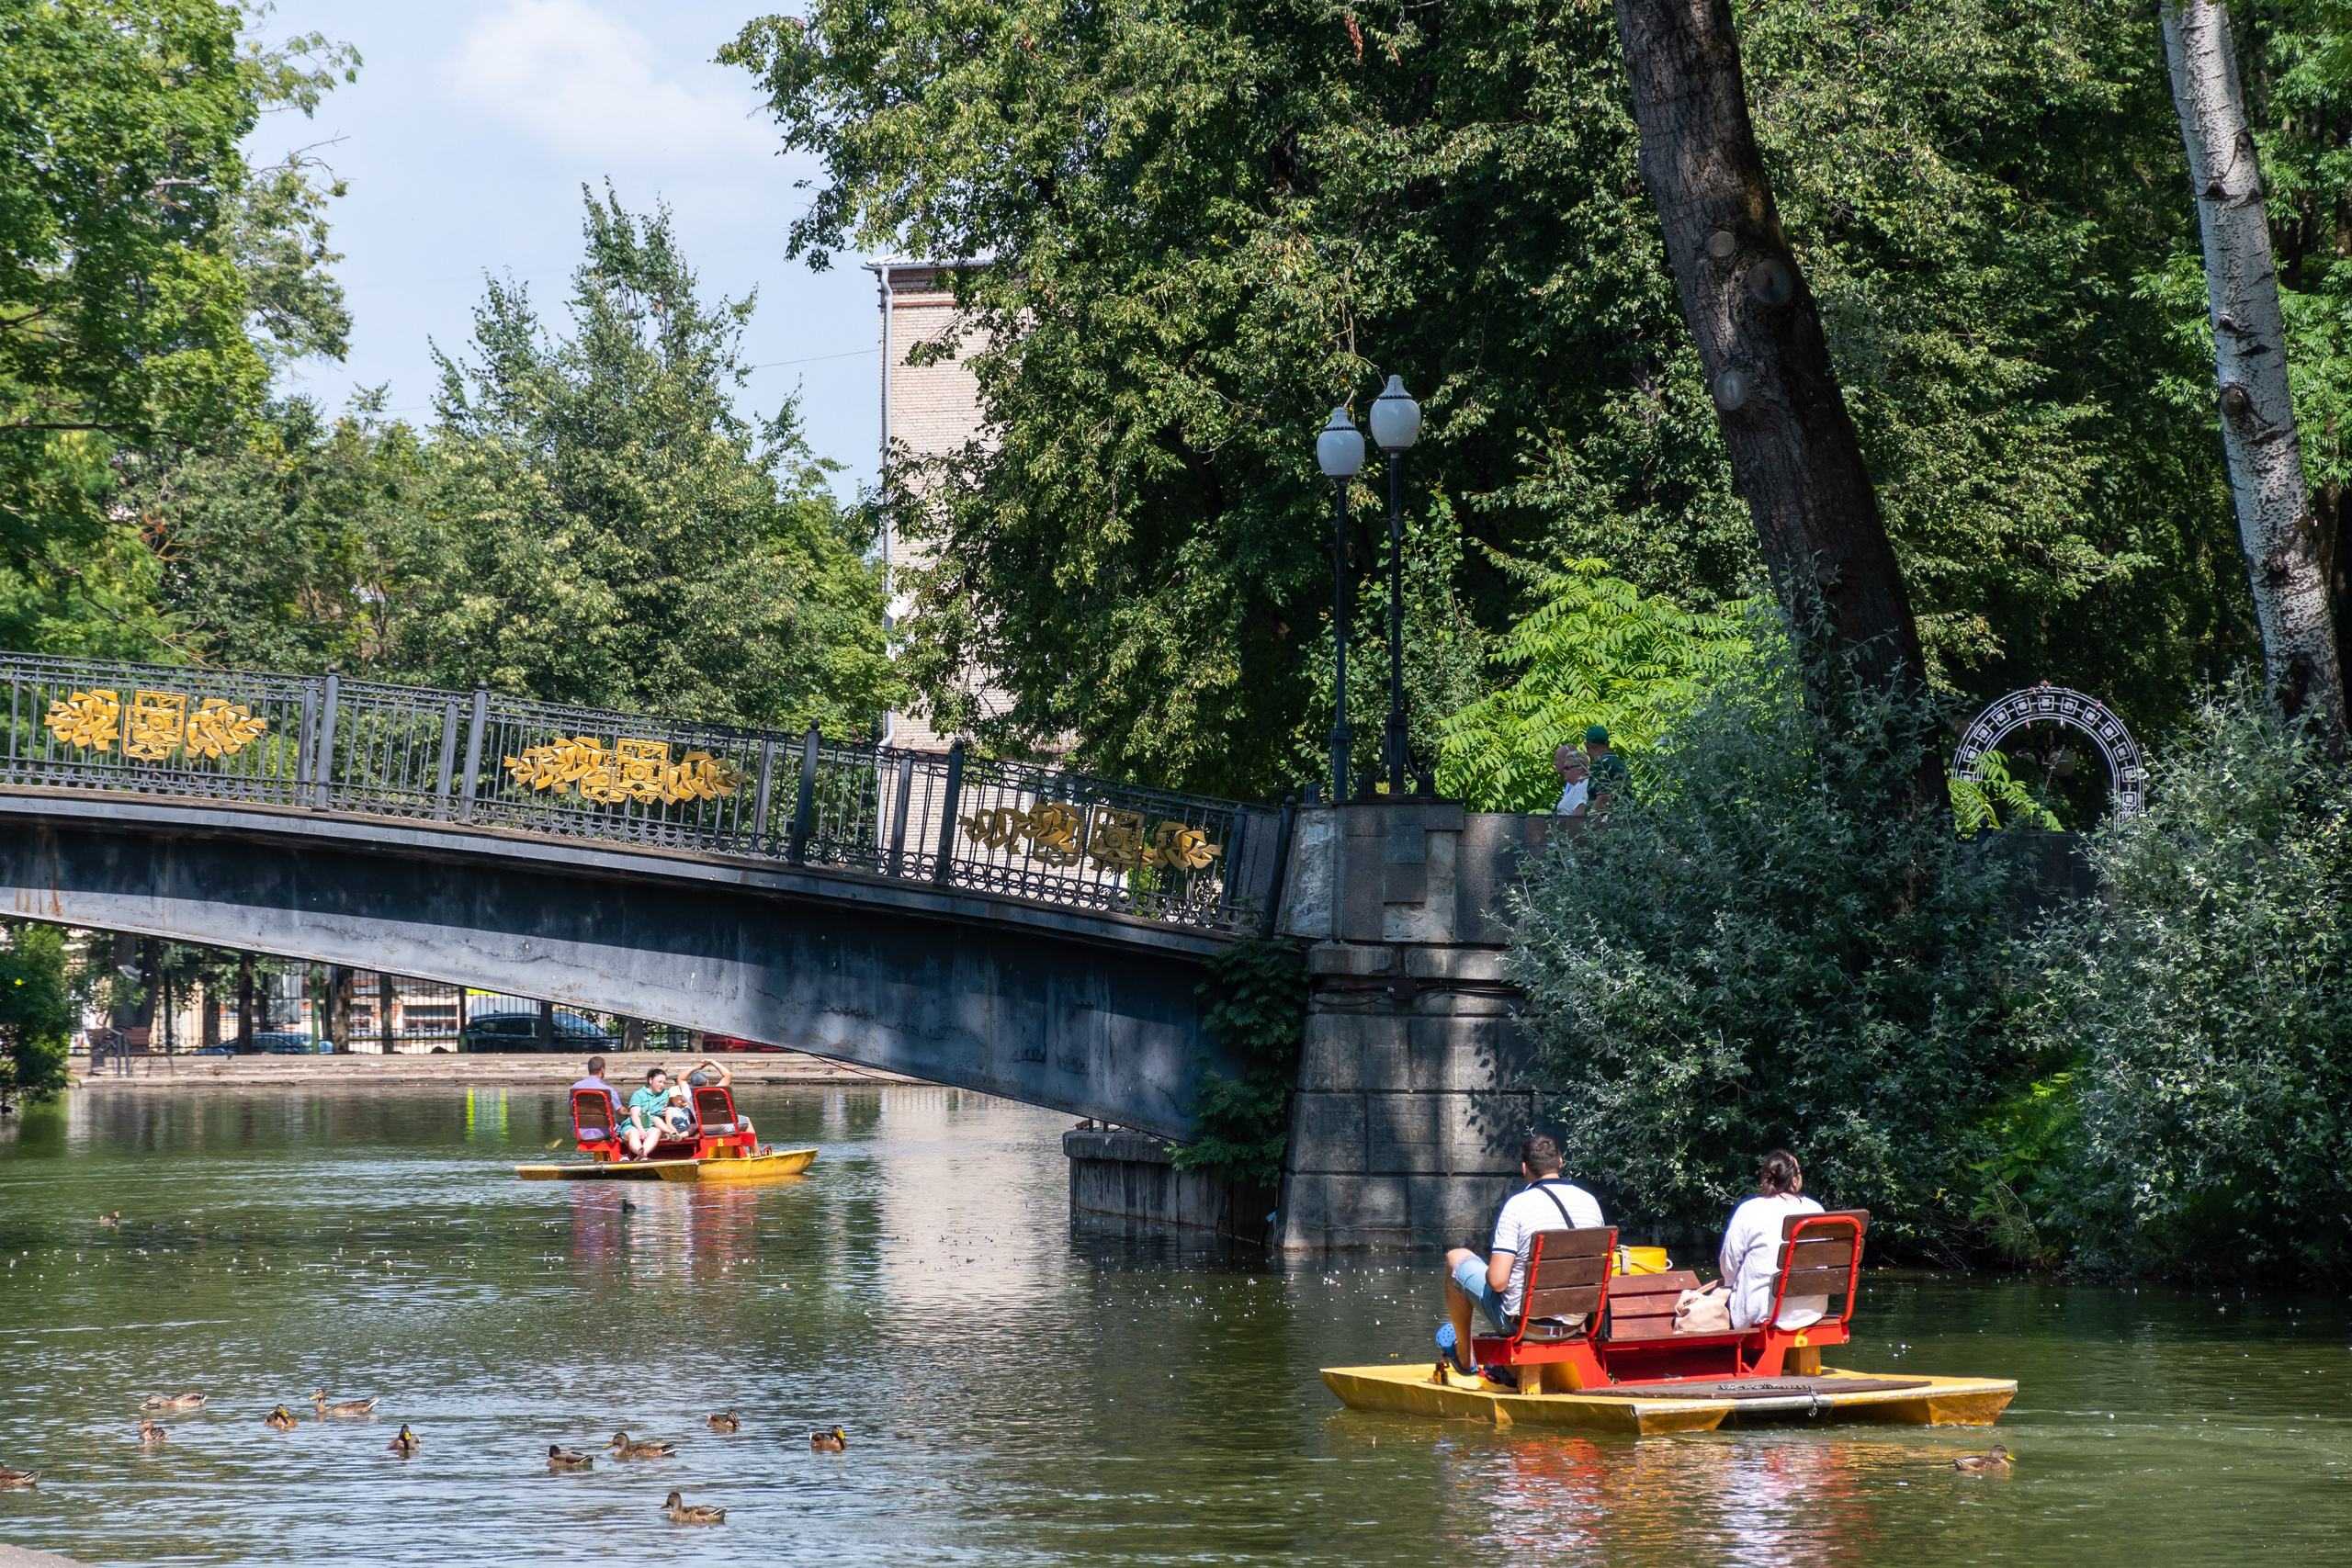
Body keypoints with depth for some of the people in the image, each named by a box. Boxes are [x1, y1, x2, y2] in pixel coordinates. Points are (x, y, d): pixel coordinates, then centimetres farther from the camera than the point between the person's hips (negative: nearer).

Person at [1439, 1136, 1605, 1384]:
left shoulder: (1517, 1205, -18)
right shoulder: (1590, 1201, -2)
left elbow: (1497, 1281, -22)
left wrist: (1491, 1272, 1)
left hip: (1523, 1322, -5)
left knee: (1456, 1258, 19)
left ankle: (1463, 1357, 38)